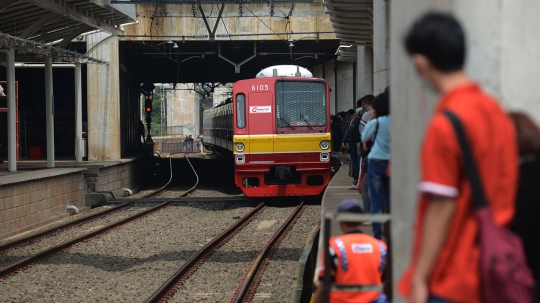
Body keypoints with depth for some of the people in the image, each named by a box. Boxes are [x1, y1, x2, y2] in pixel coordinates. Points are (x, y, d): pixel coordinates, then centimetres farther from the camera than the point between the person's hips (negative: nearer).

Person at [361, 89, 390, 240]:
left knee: (376, 201, 0)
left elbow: (364, 138, 5)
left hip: (376, 162, -4)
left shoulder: (376, 122, -11)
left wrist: (370, 119, 8)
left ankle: (377, 234, -2)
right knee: (390, 199, 13)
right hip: (392, 163, 4)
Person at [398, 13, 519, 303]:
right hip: (492, 277, 8)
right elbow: (502, 194, 12)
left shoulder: (445, 124, -16)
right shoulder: (497, 112, 7)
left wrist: (419, 279, -11)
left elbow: (442, 208, -17)